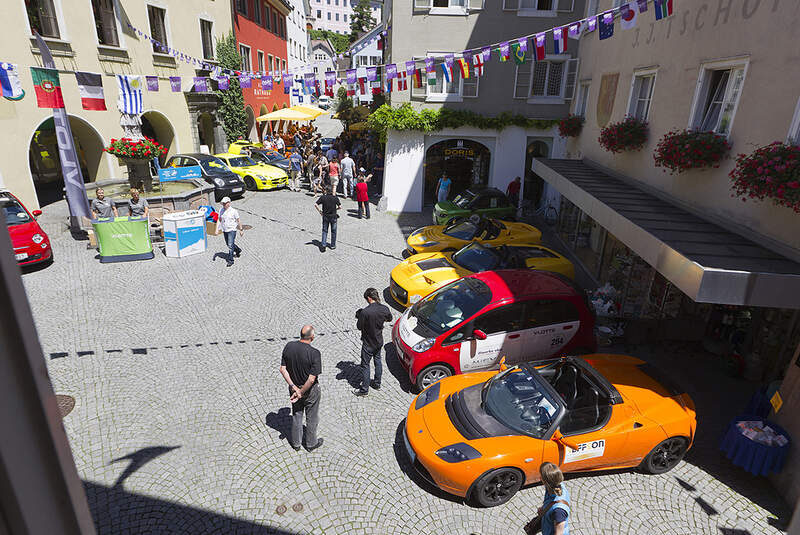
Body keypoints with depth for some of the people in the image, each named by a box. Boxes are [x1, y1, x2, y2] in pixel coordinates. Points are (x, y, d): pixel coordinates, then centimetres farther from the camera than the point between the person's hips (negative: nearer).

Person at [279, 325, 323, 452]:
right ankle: (311, 443, 38)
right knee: (312, 418, 19)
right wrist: (301, 393, -15)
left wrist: (294, 387, -10)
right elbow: (312, 379, -27)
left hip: (294, 388, 4)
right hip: (310, 390, -4)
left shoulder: (289, 346, -13)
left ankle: (296, 442, 41)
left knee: (296, 415, 24)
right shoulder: (314, 353, -28)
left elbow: (283, 369, -10)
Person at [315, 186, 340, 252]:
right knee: (333, 231, 13)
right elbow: (340, 207, -8)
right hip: (333, 216, -1)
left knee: (324, 231, 11)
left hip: (325, 216, 1)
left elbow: (316, 205, -11)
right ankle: (333, 245, 20)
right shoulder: (335, 198, -8)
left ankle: (323, 244, -2)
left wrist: (320, 211, 2)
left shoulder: (323, 197, -7)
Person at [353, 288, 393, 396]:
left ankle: (364, 389, 20)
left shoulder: (365, 312, -28)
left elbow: (359, 327, -17)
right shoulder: (384, 308, -12)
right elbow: (389, 318, 9)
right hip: (379, 341, 6)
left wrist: (359, 317, 0)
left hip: (368, 343, -6)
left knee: (365, 365, 9)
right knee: (377, 361, 24)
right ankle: (377, 383, 38)